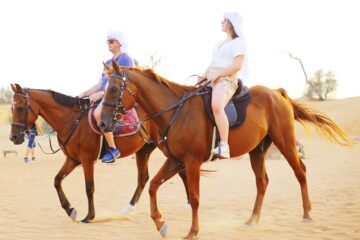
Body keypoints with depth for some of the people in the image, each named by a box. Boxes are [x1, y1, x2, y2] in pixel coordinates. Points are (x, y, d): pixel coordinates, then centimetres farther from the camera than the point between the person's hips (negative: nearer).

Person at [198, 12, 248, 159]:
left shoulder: (238, 42, -1)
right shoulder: (220, 43, 25)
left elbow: (237, 65, -13)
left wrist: (217, 74, -17)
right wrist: (204, 76, 7)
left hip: (226, 80, -10)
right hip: (211, 80, 10)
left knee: (216, 106, -36)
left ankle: (224, 147, -41)